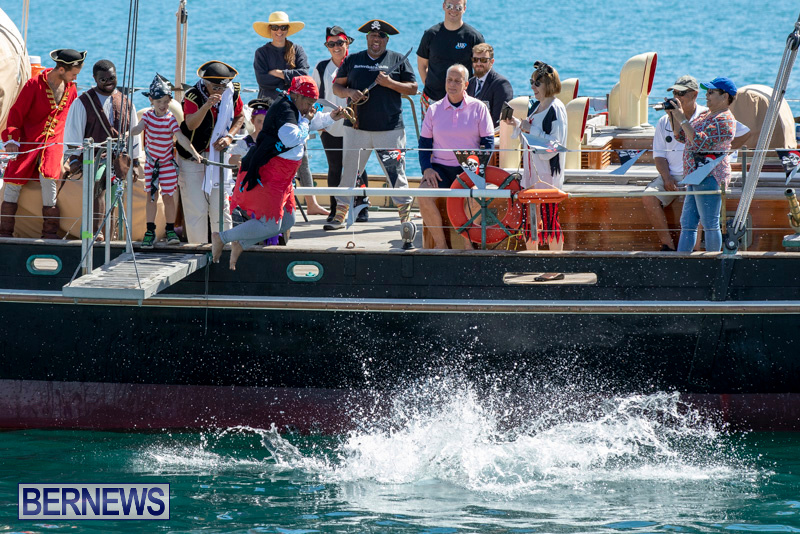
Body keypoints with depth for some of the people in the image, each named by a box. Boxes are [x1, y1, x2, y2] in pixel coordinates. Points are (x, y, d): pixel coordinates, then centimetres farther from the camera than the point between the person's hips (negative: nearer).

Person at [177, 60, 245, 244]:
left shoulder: (232, 93, -6)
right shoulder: (193, 96, -21)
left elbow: (240, 116, 12)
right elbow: (191, 124, -37)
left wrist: (229, 136, -5)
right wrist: (206, 106, -54)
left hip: (217, 153, 4)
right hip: (192, 157, -4)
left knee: (220, 205, 3)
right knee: (196, 208, -4)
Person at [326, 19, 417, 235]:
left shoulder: (398, 60, 8)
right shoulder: (352, 61, 13)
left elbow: (413, 88, 4)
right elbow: (336, 86, 14)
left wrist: (389, 83, -11)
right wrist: (349, 92, -8)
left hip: (390, 128, -2)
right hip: (357, 126, 2)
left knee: (396, 173, -2)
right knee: (349, 172, 2)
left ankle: (405, 214, 7)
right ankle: (340, 215, 10)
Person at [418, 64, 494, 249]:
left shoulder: (478, 108, 5)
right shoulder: (434, 110, 11)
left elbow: (488, 142, 3)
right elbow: (424, 143, 12)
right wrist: (426, 169, -5)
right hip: (440, 167, 2)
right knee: (424, 195, -28)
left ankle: (469, 243, -15)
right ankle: (440, 243, -15)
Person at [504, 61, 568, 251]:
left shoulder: (556, 109, -13)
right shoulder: (536, 106, 13)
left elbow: (555, 143, -20)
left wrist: (531, 129, -19)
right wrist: (517, 124, 6)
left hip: (548, 173, -9)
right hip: (531, 171, 9)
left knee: (549, 219, -4)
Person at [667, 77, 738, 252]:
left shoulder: (724, 120, -12)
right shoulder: (706, 116, 19)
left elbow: (701, 142, -24)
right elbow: (683, 137, 22)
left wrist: (682, 119, -20)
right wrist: (673, 115, 9)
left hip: (709, 177, -10)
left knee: (710, 225, -5)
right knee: (687, 225, 9)